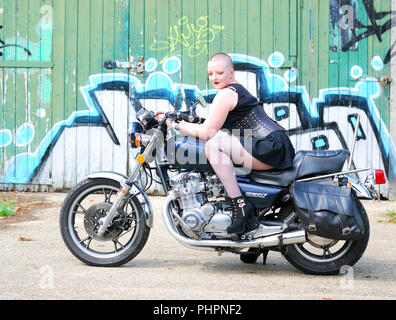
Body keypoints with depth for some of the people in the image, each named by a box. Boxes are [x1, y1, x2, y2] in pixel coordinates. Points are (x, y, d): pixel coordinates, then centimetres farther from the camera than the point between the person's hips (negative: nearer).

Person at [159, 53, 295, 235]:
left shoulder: (226, 94, -8)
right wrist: (186, 122, 27)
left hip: (272, 149, -11)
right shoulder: (237, 89, 23)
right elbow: (213, 126, 30)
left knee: (213, 144, -20)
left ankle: (240, 204, -22)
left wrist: (177, 125, 2)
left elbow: (207, 133, -9)